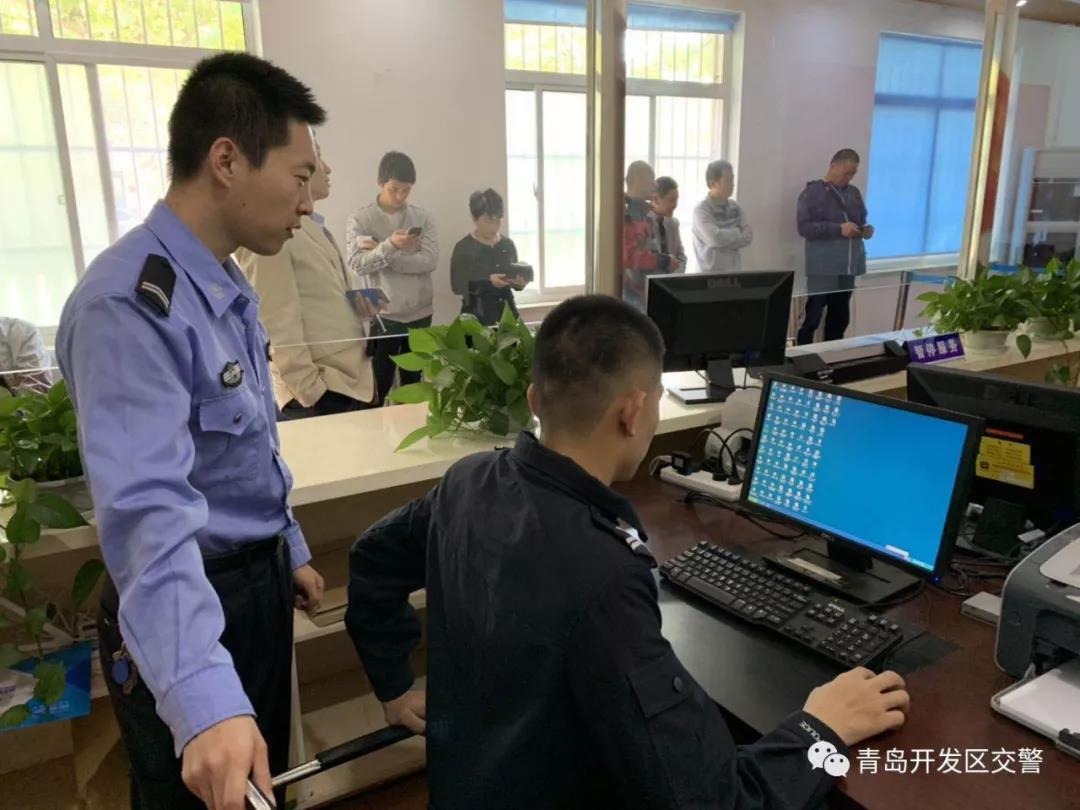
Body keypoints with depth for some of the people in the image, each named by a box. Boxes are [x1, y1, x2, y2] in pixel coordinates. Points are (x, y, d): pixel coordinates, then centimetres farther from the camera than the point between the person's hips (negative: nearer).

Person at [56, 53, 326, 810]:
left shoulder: (231, 288, 5)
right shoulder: (130, 304, -26)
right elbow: (148, 507, -38)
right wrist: (203, 696, -48)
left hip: (262, 582, 9)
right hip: (190, 608, -9)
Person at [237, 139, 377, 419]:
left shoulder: (313, 225, 15)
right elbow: (276, 323, -16)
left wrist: (361, 302, 4)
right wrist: (311, 391, -18)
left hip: (355, 379, 8)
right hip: (322, 391, -8)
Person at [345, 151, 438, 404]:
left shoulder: (422, 217, 3)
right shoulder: (360, 219, -3)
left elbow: (430, 260, -9)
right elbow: (357, 263, -13)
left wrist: (380, 252, -14)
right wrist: (390, 245, -29)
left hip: (419, 313, 3)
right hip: (382, 315, -3)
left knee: (413, 383, 15)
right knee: (378, 387, 3)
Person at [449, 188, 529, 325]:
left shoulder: (508, 244, 6)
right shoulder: (463, 248, -6)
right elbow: (457, 285, -12)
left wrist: (520, 282, -8)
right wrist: (488, 281, -23)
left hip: (507, 311, 4)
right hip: (477, 316, -4)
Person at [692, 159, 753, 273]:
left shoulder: (734, 207, 8)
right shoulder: (701, 209, -12)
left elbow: (748, 236, 2)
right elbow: (715, 238, -24)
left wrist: (726, 241, -14)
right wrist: (737, 233, -7)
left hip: (735, 271, 6)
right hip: (710, 273, -5)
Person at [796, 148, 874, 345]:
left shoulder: (854, 193, 16)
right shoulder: (812, 192, -3)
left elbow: (860, 221, 25)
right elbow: (804, 227, -12)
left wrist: (866, 230, 1)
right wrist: (838, 228, -19)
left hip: (849, 266, 6)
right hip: (823, 267, -6)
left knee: (840, 318, 8)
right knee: (812, 316, -5)